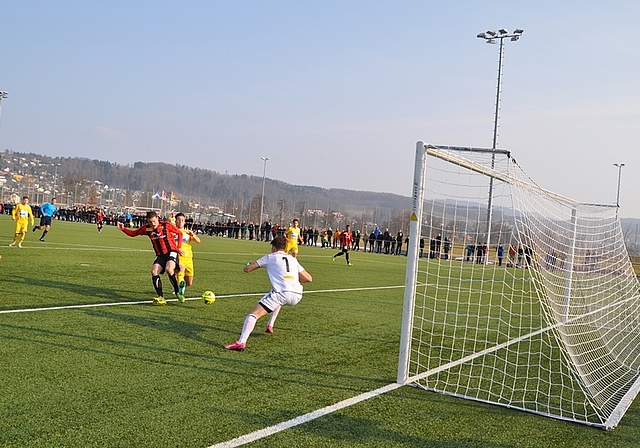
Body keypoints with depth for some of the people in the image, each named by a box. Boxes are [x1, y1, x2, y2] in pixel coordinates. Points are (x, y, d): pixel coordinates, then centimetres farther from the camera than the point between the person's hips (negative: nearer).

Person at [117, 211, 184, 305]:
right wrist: (123, 228, -3)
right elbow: (133, 233, 14)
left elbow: (179, 233, 4)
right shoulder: (147, 228, 3)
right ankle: (161, 297, -11)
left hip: (171, 252, -5)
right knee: (154, 271, -19)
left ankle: (178, 293, -12)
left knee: (168, 269, -30)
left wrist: (179, 247, 0)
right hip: (160, 255, 5)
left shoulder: (166, 225, -8)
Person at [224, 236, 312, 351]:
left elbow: (247, 269, 13)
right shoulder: (293, 259, 24)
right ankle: (270, 326, 41)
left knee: (253, 314, -9)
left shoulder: (269, 257, 12)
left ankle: (241, 343, -29)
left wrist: (248, 265, 37)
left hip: (282, 292, -6)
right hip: (297, 295, 6)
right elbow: (308, 278, 20)